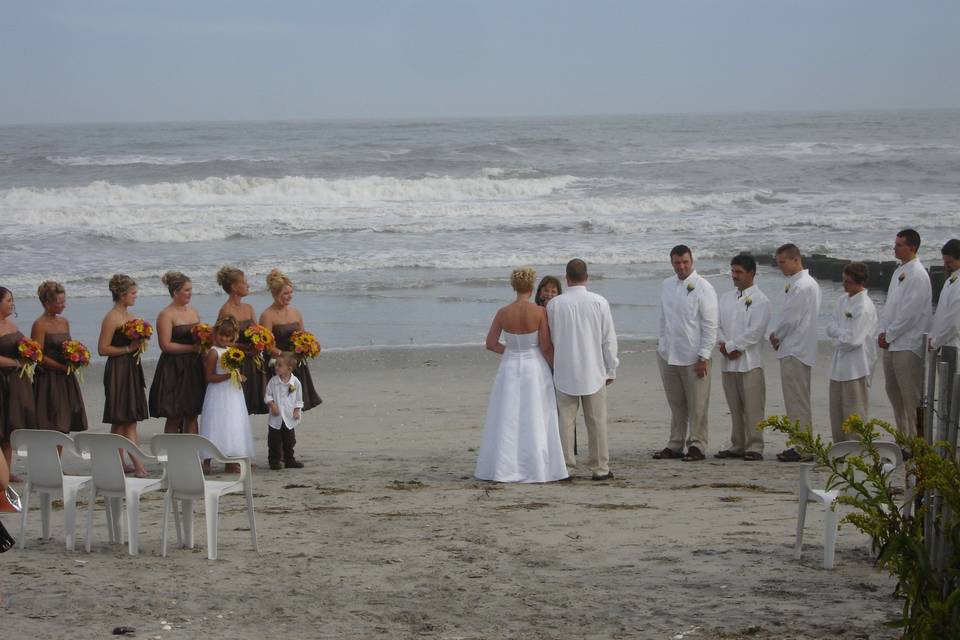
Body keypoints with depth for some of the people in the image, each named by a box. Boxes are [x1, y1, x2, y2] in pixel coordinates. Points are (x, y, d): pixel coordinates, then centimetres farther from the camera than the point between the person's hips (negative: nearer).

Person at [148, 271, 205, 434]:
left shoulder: (193, 312, 14)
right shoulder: (166, 314, -9)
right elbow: (165, 345, -16)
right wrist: (192, 348, -18)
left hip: (193, 368, 7)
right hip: (174, 370, -7)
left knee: (192, 416, 6)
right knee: (174, 418, -3)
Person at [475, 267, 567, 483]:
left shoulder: (503, 313, -6)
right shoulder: (540, 312, -13)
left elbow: (490, 343, -1)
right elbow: (546, 347, -12)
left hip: (510, 369, 2)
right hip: (535, 370, -2)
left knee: (507, 421, 8)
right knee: (536, 422, 4)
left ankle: (501, 468, 7)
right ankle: (537, 468, 3)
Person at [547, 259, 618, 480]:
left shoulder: (554, 304, -4)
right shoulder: (599, 302, -5)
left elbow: (549, 339, 5)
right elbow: (609, 339, -1)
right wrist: (611, 369, 8)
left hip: (564, 372, 0)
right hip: (593, 371, 0)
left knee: (565, 420, 6)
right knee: (597, 421, 5)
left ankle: (565, 467, 6)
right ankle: (600, 468, 8)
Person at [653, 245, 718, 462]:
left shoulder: (703, 287, -6)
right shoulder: (666, 286, 11)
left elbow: (710, 324, -8)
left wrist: (704, 356, -12)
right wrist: (662, 344, 13)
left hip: (693, 357, -5)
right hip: (668, 355, 5)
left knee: (697, 405, -2)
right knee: (676, 405, 10)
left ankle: (696, 446, 4)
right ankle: (675, 445, 16)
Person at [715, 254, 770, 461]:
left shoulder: (759, 300, -4)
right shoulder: (726, 298, 17)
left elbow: (755, 331, -12)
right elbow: (717, 324, 12)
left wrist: (731, 346, -12)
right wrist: (723, 344, -7)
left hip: (750, 361, -6)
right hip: (728, 362, 6)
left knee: (753, 407, -7)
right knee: (735, 407, 9)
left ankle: (754, 447, -6)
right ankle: (737, 446, 15)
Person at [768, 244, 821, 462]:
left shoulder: (800, 286, -17)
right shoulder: (809, 283, 16)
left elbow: (790, 319, -19)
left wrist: (776, 336, -2)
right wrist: (779, 335, 9)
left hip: (794, 351, -10)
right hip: (799, 349, 10)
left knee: (797, 401, -7)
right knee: (799, 402, 14)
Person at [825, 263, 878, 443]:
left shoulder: (864, 307, -16)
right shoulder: (843, 300, 11)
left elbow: (852, 340, -20)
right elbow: (830, 328, 10)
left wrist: (838, 340, -3)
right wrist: (843, 333, -8)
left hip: (856, 368, -9)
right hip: (839, 365, 9)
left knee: (854, 415, -3)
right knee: (836, 416, 14)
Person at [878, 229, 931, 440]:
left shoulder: (917, 276, -14)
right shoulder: (899, 272, 15)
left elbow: (910, 313, -18)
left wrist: (890, 335, -11)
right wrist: (883, 332, 7)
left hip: (908, 345, -10)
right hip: (891, 343, 10)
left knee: (910, 395, -7)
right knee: (893, 391, 15)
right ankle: (902, 436, 24)